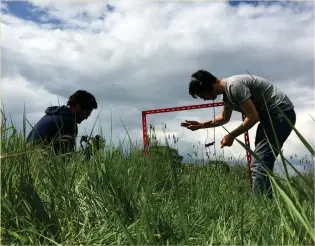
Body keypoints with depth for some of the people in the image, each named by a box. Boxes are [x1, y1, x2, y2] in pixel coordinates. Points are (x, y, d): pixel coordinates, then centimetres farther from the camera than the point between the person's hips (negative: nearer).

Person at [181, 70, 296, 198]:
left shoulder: (234, 85, -20)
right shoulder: (226, 92, 11)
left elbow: (253, 117, -22)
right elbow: (224, 118, 28)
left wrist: (231, 136, -12)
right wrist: (201, 125, 21)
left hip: (281, 113, -10)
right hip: (271, 115, 10)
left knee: (259, 165, -17)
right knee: (260, 163, 11)